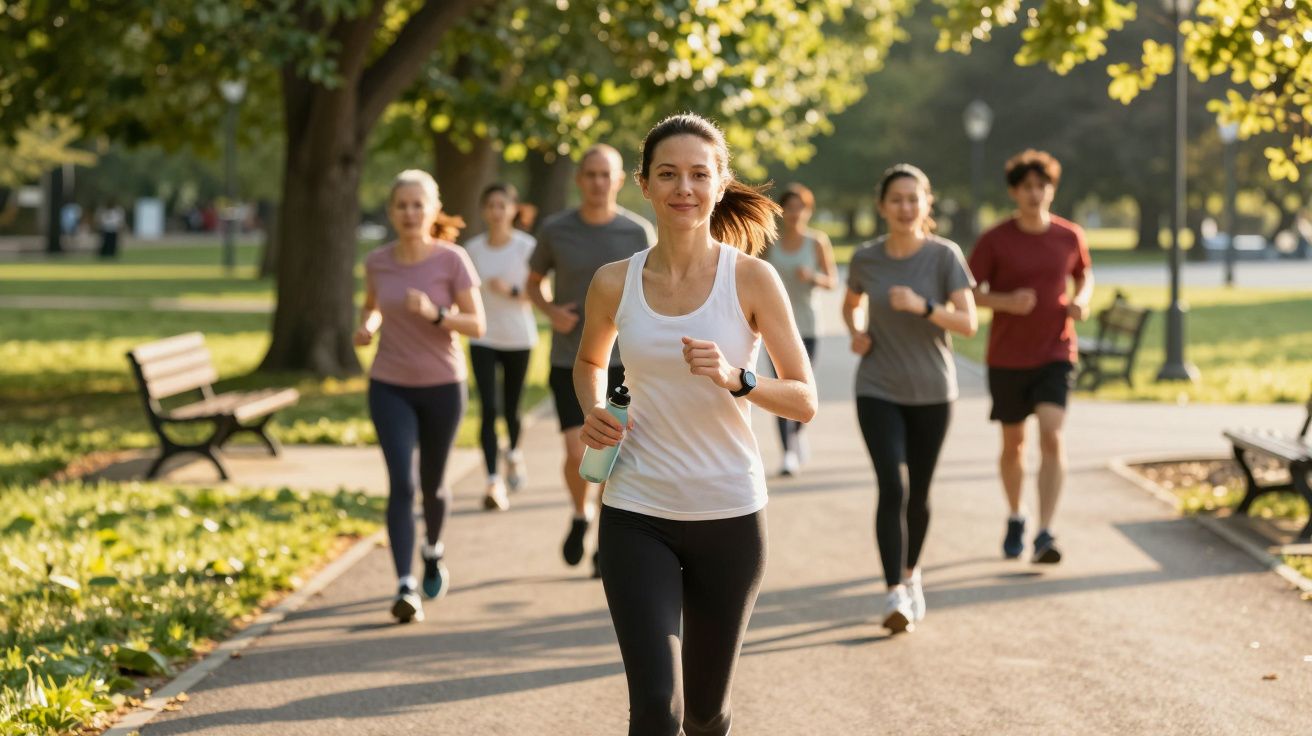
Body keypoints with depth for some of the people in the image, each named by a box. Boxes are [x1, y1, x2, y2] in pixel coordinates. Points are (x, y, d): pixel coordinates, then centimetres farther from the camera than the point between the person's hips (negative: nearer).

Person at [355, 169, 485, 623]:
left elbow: (477, 325, -9)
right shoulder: (377, 263, -1)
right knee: (401, 484, -14)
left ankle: (433, 550, 44)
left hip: (441, 386, -1)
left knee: (432, 484, 13)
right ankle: (405, 586, -15)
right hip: (390, 387, 1)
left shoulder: (452, 261, -10)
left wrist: (434, 314, -25)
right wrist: (366, 327, -4)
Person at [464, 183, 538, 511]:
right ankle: (494, 483, -13)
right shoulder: (473, 248, 2)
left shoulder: (526, 247, -7)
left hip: (518, 339, -1)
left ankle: (513, 453, 43)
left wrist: (511, 291, -23)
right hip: (483, 339, 1)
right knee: (488, 408, -11)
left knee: (511, 408, 10)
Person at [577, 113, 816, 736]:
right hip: (636, 517, 0)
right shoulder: (614, 284, -1)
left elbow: (805, 401, -5)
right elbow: (589, 361, 20)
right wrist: (593, 412, -1)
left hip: (730, 516, 0)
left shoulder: (751, 279, -6)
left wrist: (736, 380, -23)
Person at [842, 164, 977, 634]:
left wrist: (922, 306, -28)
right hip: (878, 392, 0)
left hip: (931, 393, 0)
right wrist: (855, 333, -2)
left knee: (918, 494, 11)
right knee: (891, 488, -16)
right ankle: (896, 593, -19)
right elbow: (850, 303, 19)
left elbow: (968, 323, -13)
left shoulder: (944, 256, -8)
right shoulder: (866, 259, -2)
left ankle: (911, 572, 35)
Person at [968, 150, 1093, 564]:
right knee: (1013, 443, 12)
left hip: (1056, 354, 0)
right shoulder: (994, 241, -6)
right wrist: (1007, 301, -22)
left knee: (1052, 436, -17)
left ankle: (1045, 535, -20)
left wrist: (1082, 300, -4)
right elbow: (970, 293, -4)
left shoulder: (1070, 236, 0)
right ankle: (1015, 518, 36)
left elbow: (1084, 275, 18)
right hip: (1006, 358, 0)